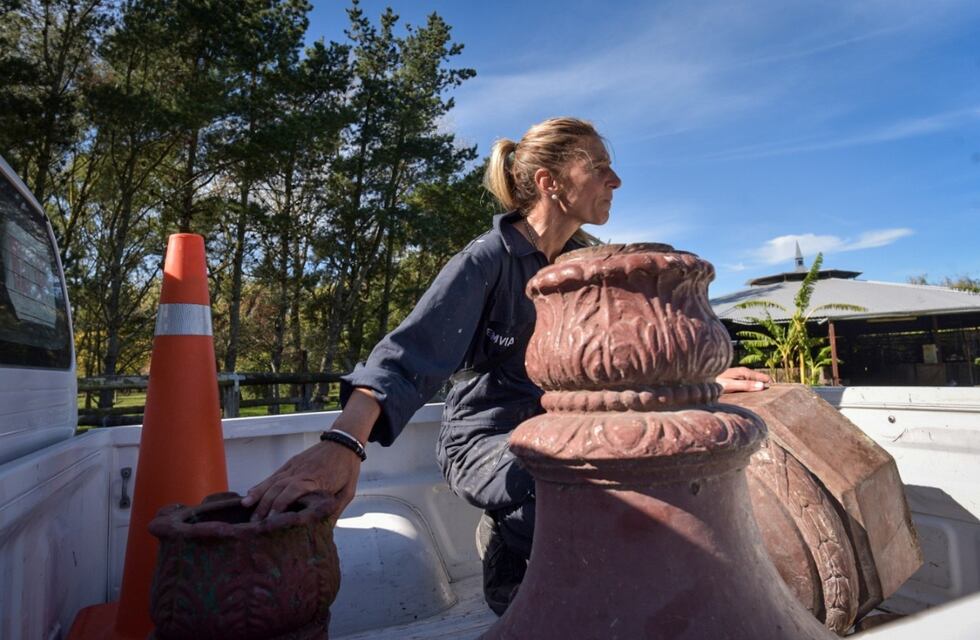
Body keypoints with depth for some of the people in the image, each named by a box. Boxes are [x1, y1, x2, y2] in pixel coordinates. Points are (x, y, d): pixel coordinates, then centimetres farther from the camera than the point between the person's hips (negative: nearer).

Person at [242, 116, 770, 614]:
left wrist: (706, 380, -1)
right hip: (486, 437, -7)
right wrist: (343, 444, -46)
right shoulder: (486, 262, -17)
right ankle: (509, 544, 3)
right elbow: (410, 353, -30)